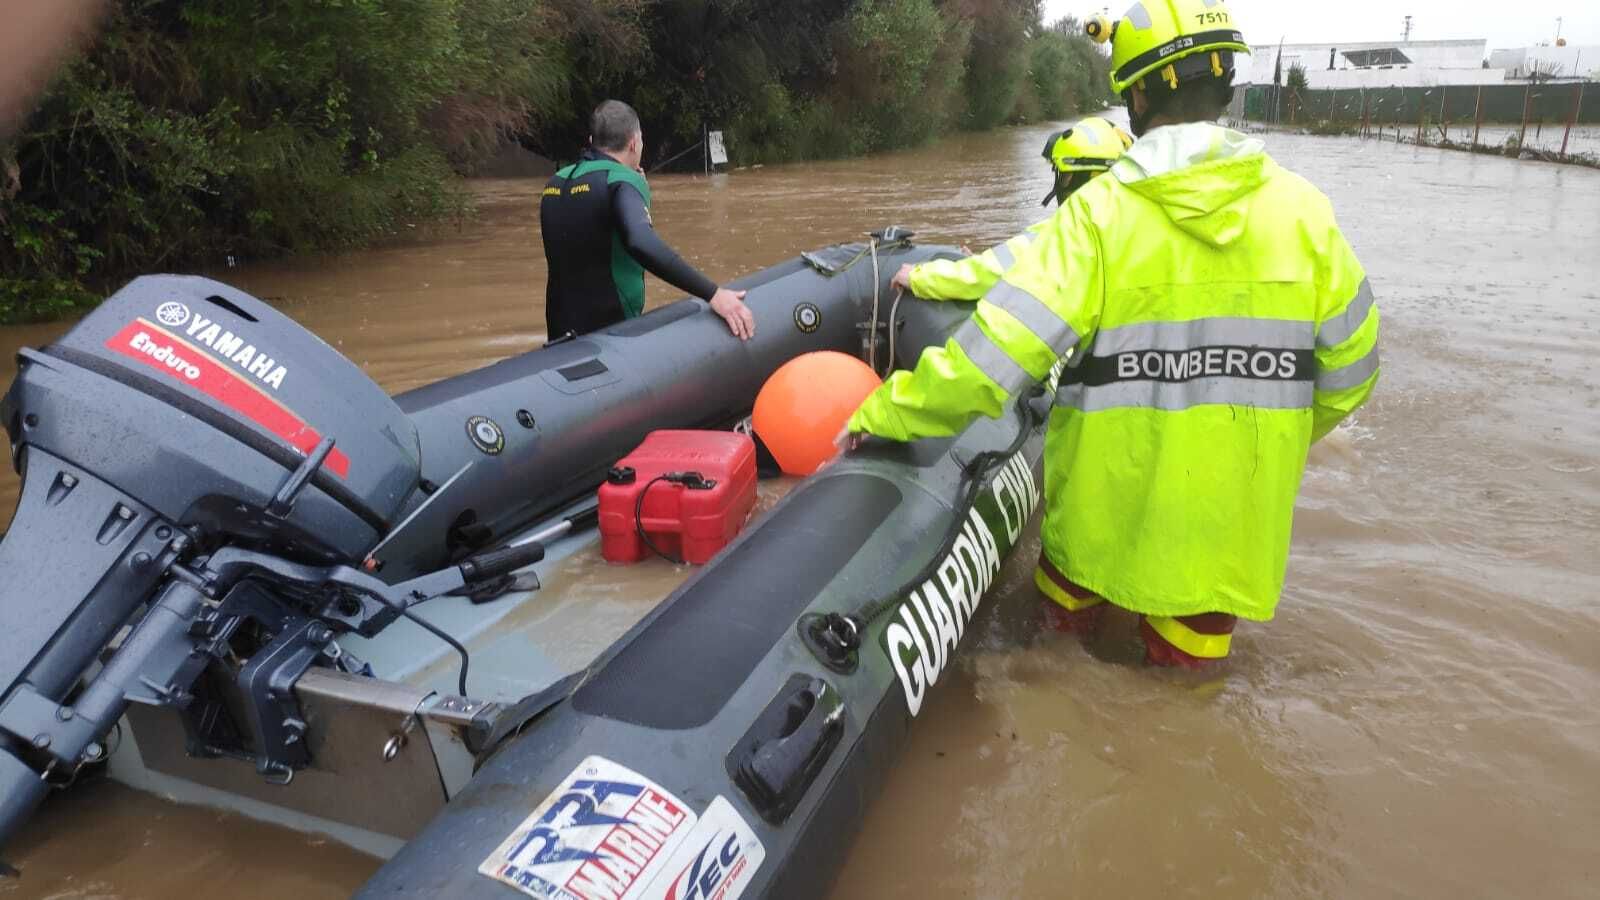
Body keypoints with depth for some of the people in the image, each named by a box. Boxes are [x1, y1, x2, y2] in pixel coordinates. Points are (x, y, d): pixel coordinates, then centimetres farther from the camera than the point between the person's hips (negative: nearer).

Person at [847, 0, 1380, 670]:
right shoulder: (1301, 207, -5)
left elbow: (996, 351, -22)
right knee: (1188, 663, 20)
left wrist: (887, 412, -12)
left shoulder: (1099, 212, -15)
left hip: (1105, 506, -2)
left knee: (1064, 617, 25)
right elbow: (1348, 368, 3)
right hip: (1233, 518, 2)